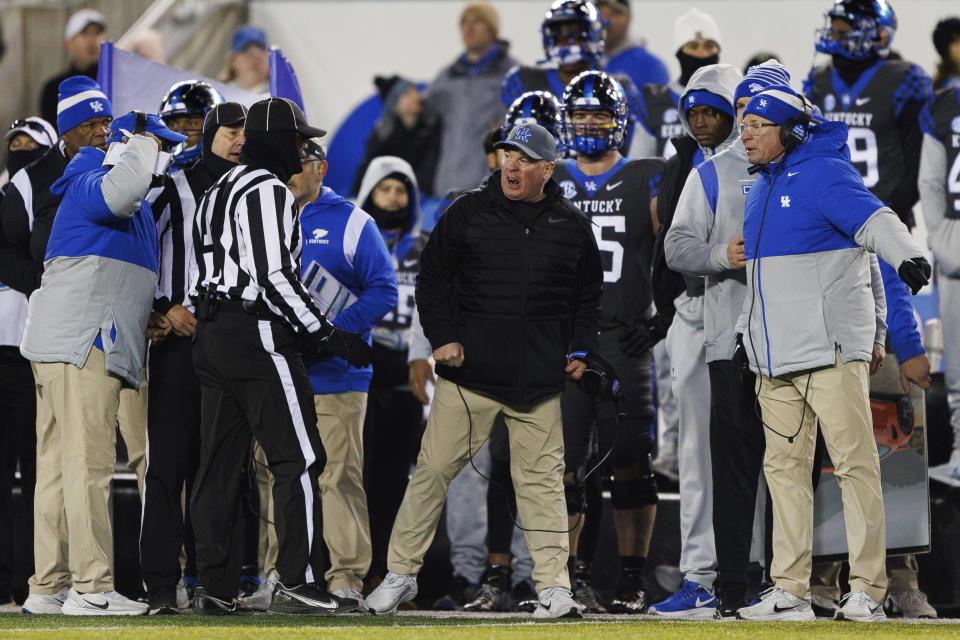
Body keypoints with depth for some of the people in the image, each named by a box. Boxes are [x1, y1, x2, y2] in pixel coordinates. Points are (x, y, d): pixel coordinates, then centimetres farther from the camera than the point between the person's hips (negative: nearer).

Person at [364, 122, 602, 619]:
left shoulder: (571, 226, 9)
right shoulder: (468, 213, 3)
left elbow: (588, 294, 19)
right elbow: (432, 278, 7)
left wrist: (580, 349, 8)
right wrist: (442, 336, -3)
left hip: (538, 381, 1)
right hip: (469, 373, -1)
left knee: (541, 477, 1)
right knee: (434, 468, -2)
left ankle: (553, 586, 4)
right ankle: (401, 574, 7)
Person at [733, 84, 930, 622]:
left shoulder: (825, 175, -8)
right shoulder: (763, 189, 19)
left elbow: (873, 220, -25)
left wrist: (908, 257, -44)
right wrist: (747, 333, 26)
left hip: (831, 348, -9)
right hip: (775, 355, 9)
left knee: (855, 461, -8)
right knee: (785, 466, 6)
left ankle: (868, 590, -8)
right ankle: (790, 592, 8)